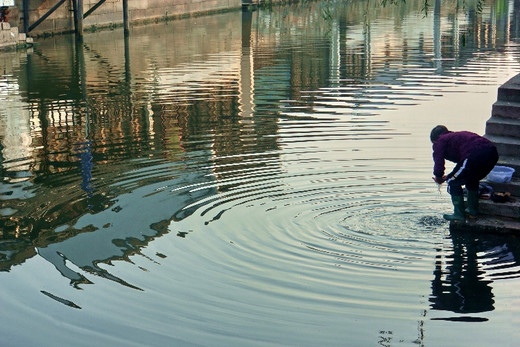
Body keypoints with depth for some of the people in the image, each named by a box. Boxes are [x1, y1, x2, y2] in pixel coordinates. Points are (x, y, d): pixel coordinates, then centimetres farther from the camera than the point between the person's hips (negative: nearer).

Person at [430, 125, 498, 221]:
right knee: (472, 180, 32)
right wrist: (449, 176, 40)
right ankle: (473, 211, 36)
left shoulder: (441, 141, 15)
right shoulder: (456, 135, 39)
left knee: (453, 183, 8)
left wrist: (439, 178, 23)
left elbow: (438, 162, 4)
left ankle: (459, 214, 11)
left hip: (476, 156, -9)